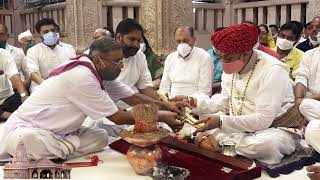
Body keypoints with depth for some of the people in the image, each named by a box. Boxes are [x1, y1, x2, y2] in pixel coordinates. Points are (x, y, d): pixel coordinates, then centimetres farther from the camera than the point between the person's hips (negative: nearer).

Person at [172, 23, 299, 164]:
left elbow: (263, 120, -28)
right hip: (239, 125, 7)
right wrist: (194, 102, -8)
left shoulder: (272, 71, -23)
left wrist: (221, 121, -33)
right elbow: (224, 103, 7)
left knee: (266, 144, -39)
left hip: (273, 128, -6)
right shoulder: (231, 68, 0)